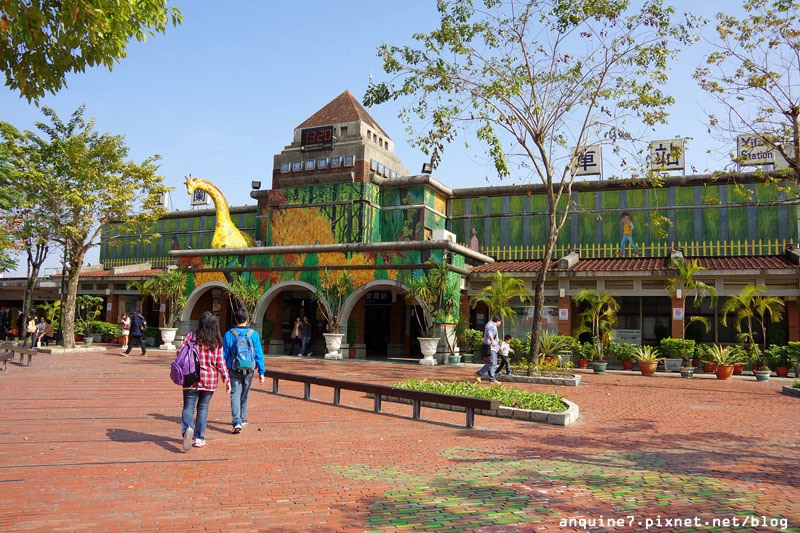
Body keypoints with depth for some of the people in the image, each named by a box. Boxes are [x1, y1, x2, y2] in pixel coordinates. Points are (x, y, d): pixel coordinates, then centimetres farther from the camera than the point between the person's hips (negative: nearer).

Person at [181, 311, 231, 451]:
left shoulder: (191, 337, -4)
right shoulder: (217, 342, -1)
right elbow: (221, 362, 0)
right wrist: (226, 379, 6)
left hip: (192, 378, -1)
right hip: (210, 379, 1)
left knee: (188, 407, 3)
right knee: (203, 408, 12)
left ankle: (187, 429, -24)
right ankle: (199, 438, 15)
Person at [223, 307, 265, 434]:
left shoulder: (229, 334, -5)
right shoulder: (254, 334, -3)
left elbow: (225, 354, 1)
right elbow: (259, 354, -2)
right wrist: (261, 372, 3)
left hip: (234, 370, -2)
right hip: (249, 370, 2)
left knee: (235, 395, -3)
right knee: (245, 395, 18)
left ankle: (237, 421, -19)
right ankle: (243, 419, 31)